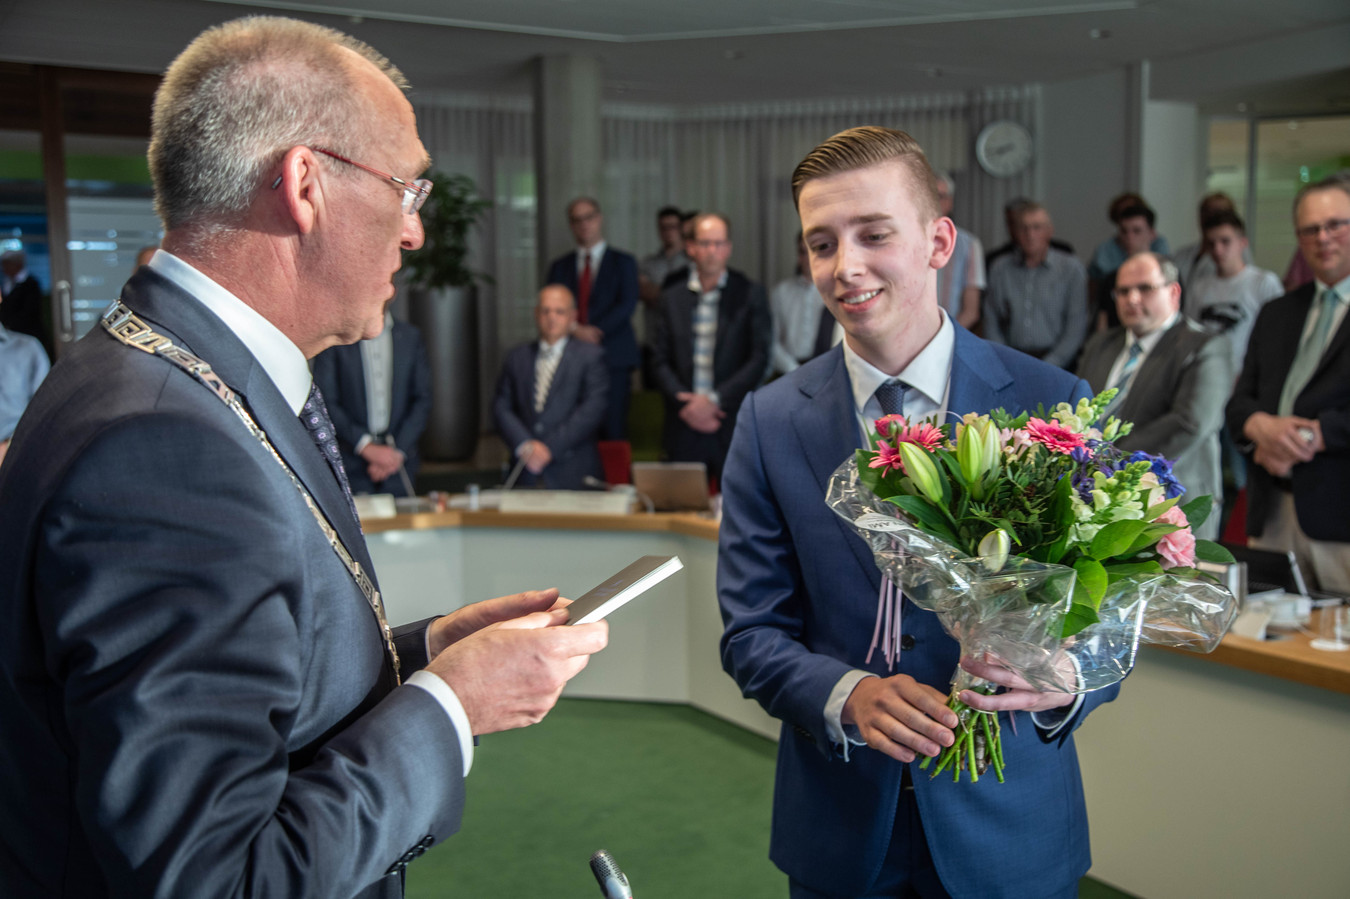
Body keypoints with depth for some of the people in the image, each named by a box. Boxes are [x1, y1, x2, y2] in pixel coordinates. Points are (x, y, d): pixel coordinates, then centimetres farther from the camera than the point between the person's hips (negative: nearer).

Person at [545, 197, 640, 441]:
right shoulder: (560, 266, 18)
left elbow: (627, 305, -2)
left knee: (614, 428, -6)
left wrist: (595, 331, -13)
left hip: (612, 357, -2)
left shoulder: (623, 262, 11)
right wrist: (574, 329, -11)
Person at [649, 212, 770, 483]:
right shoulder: (671, 298, 11)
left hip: (734, 429, -2)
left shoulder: (750, 295, 3)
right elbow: (660, 362, 8)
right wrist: (684, 402, -8)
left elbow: (759, 359, -3)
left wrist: (715, 399, -11)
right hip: (685, 426, 2)